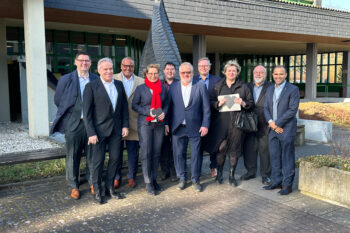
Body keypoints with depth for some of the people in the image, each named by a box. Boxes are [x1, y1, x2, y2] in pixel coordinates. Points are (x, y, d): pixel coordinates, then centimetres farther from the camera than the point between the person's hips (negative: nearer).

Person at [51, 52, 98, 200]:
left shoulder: (96, 80, 5)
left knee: (92, 155, 9)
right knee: (73, 156, 6)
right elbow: (58, 100, 7)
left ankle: (92, 183, 25)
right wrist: (70, 113, 8)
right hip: (73, 123, -1)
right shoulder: (66, 80, 0)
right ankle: (74, 186, 19)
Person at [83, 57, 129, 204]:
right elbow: (87, 112, -10)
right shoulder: (91, 86, -7)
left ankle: (109, 188, 25)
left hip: (116, 129, 5)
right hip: (99, 130, -5)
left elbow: (124, 106, 12)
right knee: (98, 161, 3)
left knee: (115, 158, 9)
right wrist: (91, 133, -14)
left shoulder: (119, 85, 7)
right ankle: (97, 191, 18)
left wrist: (125, 125, 4)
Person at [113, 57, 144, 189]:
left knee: (133, 152, 8)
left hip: (134, 122, 1)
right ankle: (116, 177, 23)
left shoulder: (141, 82, 7)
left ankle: (131, 177, 23)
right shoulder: (113, 79, 2)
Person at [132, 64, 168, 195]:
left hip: (159, 124, 3)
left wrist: (164, 112, -5)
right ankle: (148, 183, 3)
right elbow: (134, 105, 0)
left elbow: (166, 104, 16)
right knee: (146, 153, -5)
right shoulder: (140, 88, 1)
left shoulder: (163, 88, 10)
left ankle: (154, 179, 18)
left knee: (156, 153, 6)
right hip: (145, 123, -3)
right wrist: (148, 112, -13)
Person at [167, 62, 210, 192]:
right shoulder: (173, 88, 6)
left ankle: (195, 180, 22)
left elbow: (206, 108, 0)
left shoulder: (200, 87, 1)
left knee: (196, 154, 6)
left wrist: (205, 125, -5)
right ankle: (182, 179, 24)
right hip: (178, 128, 2)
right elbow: (169, 107, 8)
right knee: (179, 154, 8)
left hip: (195, 128, -1)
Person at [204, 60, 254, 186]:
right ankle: (219, 173, 19)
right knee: (221, 148, 0)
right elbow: (211, 101, 6)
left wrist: (243, 103, -12)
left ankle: (232, 176, 17)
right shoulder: (218, 86, 9)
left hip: (237, 122, 1)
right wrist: (219, 103, -14)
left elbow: (251, 103, 8)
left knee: (234, 149, 4)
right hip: (221, 121, 0)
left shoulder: (243, 87, 9)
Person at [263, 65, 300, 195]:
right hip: (273, 129, 6)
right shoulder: (270, 89, 14)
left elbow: (293, 110, -13)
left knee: (287, 158, 1)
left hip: (287, 130, -6)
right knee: (274, 157, 11)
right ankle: (276, 182, 23)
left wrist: (277, 123, -14)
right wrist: (270, 122, -6)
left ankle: (287, 185, 10)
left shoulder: (293, 89, -6)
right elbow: (266, 108, 12)